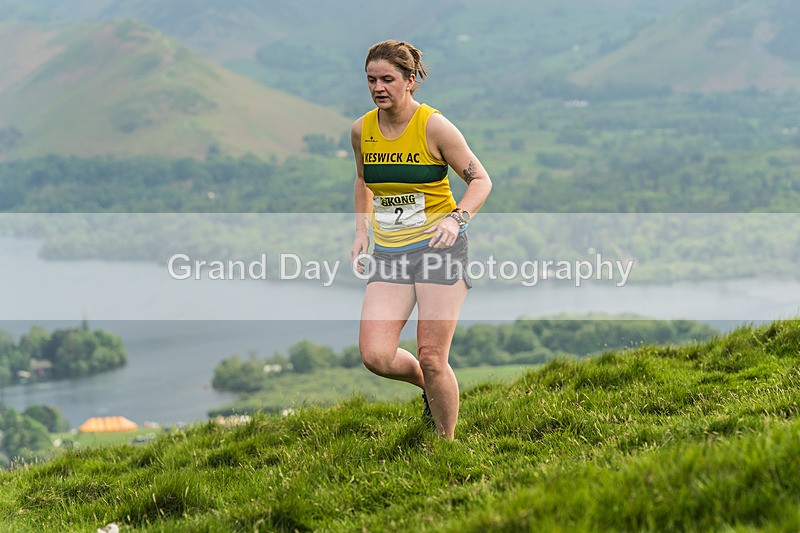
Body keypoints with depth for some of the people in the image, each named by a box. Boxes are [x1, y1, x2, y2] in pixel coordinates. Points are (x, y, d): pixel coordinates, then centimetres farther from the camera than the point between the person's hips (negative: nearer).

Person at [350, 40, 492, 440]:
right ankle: (428, 385, 22)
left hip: (438, 245, -4)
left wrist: (457, 217, -21)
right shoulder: (362, 130, 4)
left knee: (432, 358, -9)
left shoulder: (434, 126, -10)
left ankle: (446, 442, 12)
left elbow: (480, 180, -4)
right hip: (389, 253, 4)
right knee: (375, 356, -10)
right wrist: (362, 231, 12)